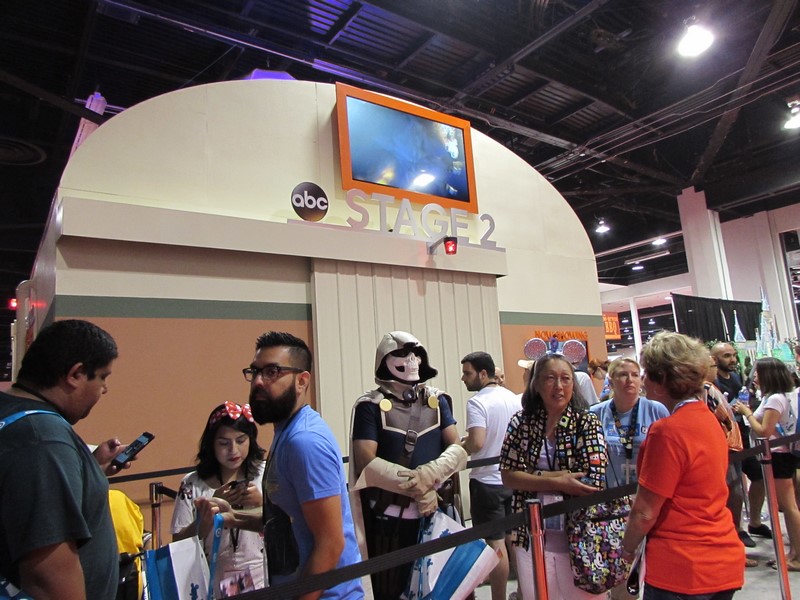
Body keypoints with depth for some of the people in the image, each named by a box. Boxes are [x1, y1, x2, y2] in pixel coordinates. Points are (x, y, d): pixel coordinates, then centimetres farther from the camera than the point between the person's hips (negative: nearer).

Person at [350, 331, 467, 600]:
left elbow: (458, 449, 0)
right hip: (389, 518, -3)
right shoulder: (370, 405, -6)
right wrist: (416, 486, -15)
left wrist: (430, 474, -18)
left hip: (437, 514, 4)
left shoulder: (437, 400, 6)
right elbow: (366, 462, -14)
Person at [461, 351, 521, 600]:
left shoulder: (477, 402, -18)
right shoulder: (513, 398, 4)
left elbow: (476, 443, -28)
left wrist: (458, 448, -11)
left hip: (487, 481, -8)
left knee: (496, 543, 1)